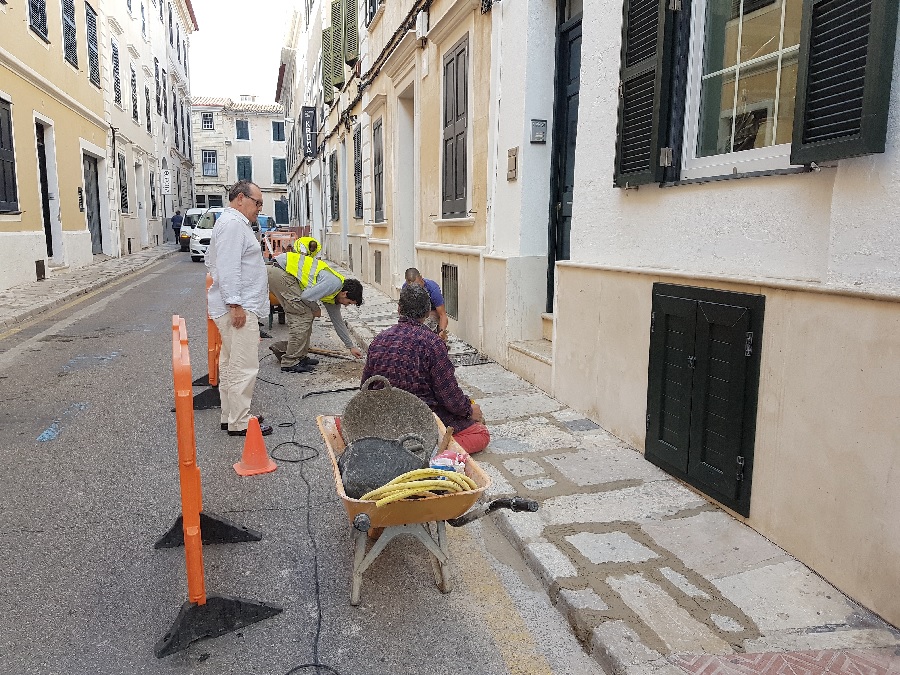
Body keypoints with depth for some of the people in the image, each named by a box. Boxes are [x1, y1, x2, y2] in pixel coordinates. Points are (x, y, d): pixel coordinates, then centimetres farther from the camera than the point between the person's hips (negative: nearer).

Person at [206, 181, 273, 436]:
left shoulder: (233, 222, 21)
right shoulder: (233, 224, -14)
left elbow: (211, 260, 28)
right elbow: (228, 267, -22)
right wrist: (235, 304, -23)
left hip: (235, 308, 12)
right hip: (239, 308, -12)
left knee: (230, 364, 15)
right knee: (244, 367, -9)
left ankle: (229, 416, 24)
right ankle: (239, 423, -3)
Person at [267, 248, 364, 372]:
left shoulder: (333, 294, 16)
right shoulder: (334, 283, -14)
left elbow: (337, 321, 25)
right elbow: (306, 296, -20)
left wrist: (351, 346, 29)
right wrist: (316, 309, 1)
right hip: (280, 272, -10)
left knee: (307, 315, 13)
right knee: (303, 316, -7)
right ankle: (290, 362, -3)